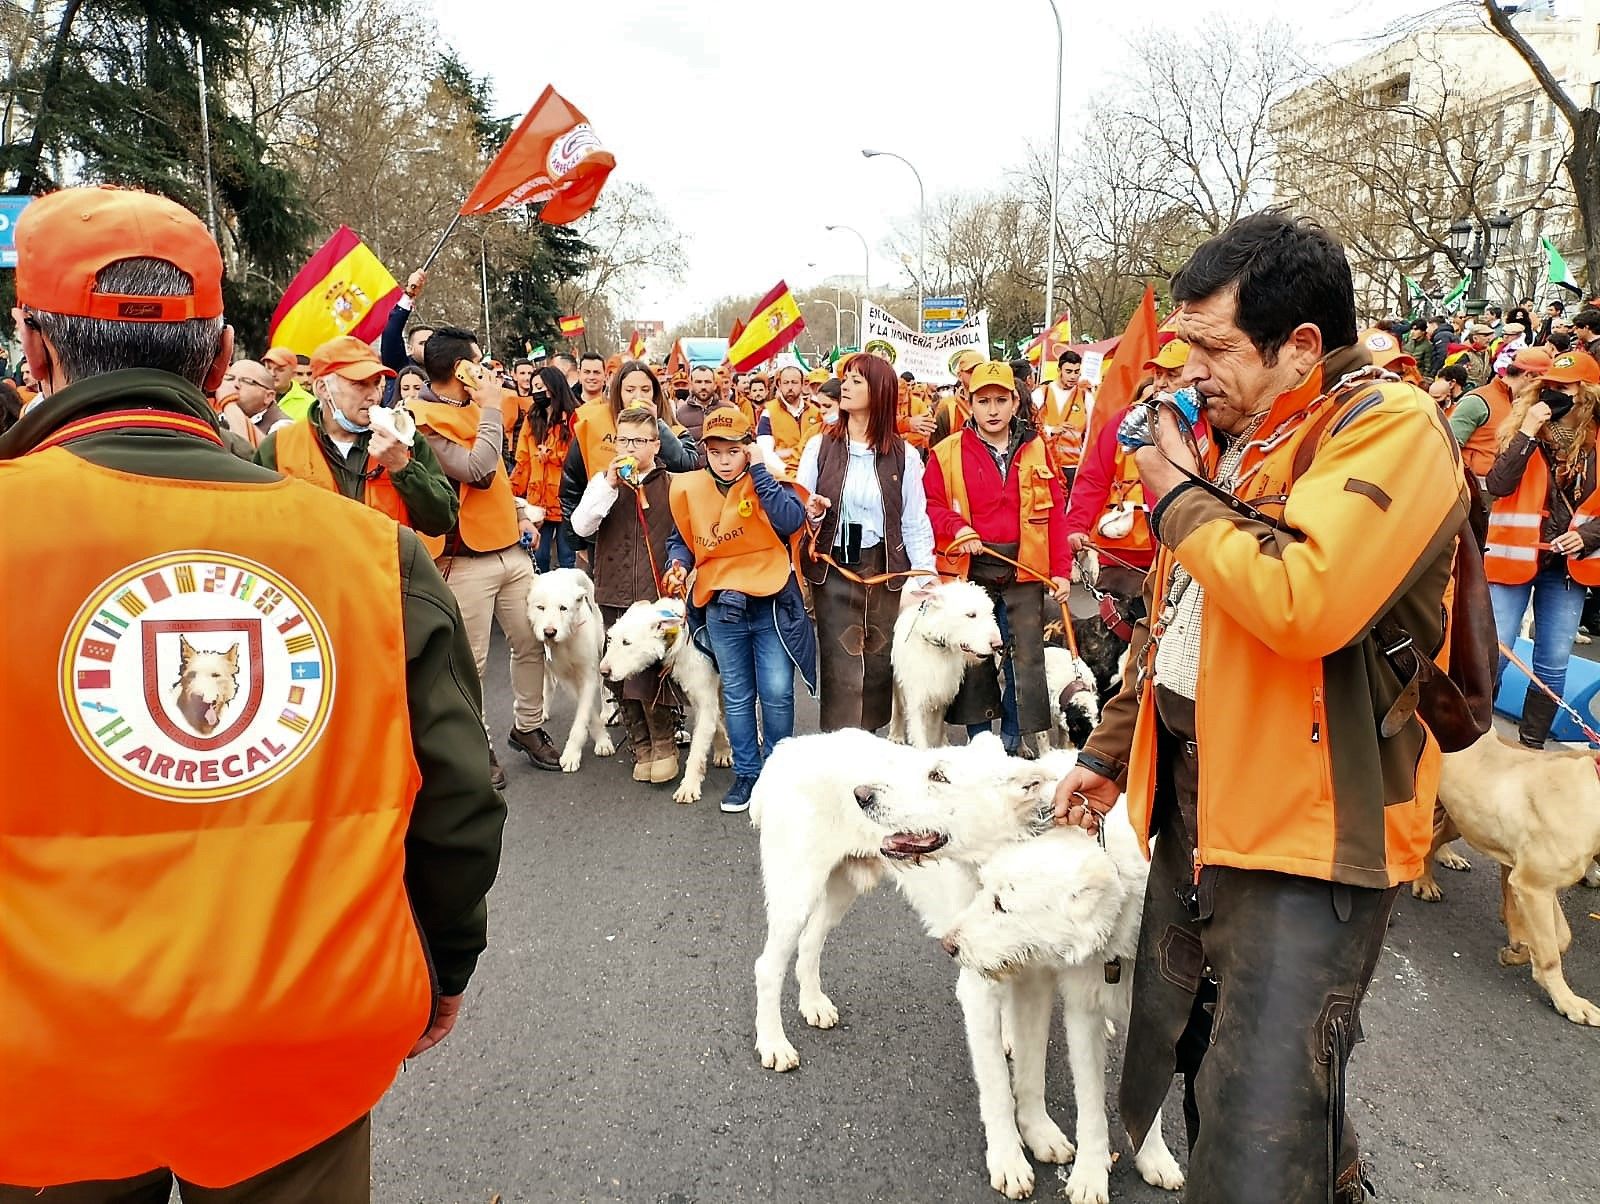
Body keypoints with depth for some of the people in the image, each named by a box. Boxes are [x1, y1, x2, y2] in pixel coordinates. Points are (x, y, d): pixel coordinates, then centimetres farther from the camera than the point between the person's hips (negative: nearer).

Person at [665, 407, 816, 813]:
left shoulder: (768, 481, -4)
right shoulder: (689, 487, 3)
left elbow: (792, 521, -22)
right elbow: (680, 539, 15)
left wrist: (759, 471, -20)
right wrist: (680, 563, -7)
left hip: (771, 604, -2)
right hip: (722, 610, 3)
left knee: (777, 693, -1)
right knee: (737, 697, 11)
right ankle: (747, 773, 24)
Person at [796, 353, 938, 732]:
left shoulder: (903, 455, 3)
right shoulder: (821, 446, 2)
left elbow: (915, 523, 2)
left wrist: (925, 578, -7)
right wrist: (810, 513, -16)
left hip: (886, 571, 1)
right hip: (835, 571, -1)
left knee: (879, 668, 8)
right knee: (842, 673, -5)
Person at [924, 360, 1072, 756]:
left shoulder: (1036, 451, 5)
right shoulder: (947, 453, 0)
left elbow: (1055, 514, 4)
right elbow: (930, 505, 2)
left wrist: (1061, 571, -1)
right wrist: (955, 527, -17)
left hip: (1024, 571, 1)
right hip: (969, 570, -1)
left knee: (1026, 656, 2)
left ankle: (1019, 739, 16)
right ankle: (979, 740, 20)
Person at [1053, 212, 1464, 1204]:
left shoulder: (1390, 429, -14)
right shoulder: (1228, 438, 13)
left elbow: (1302, 602, -32)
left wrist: (1180, 498, -17)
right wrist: (1110, 752, 20)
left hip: (1308, 827, -8)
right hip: (1196, 811, 9)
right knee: (1183, 1061, 21)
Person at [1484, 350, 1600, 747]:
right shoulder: (1520, 429, -3)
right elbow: (1496, 486, -17)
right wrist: (1528, 434, -21)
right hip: (1515, 556, -2)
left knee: (1553, 663, 8)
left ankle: (1532, 744, 21)